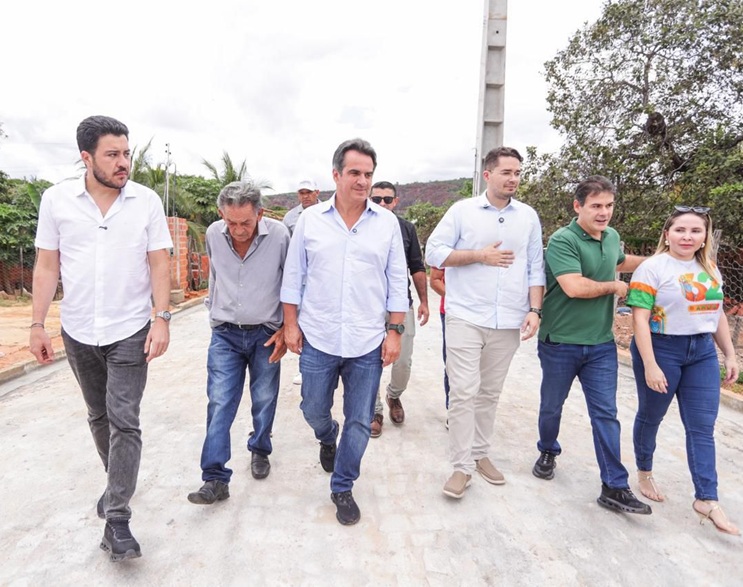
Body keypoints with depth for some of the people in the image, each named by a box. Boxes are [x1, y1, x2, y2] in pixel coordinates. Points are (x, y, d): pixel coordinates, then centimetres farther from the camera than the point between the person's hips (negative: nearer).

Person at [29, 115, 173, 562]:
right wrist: (38, 325, 0)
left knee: (124, 421, -4)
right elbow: (47, 265, 2)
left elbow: (159, 263, -5)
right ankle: (118, 482, 41)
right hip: (78, 333, 3)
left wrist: (162, 318, -13)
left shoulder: (147, 201, -6)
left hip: (130, 332, -2)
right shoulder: (57, 199, -2)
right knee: (99, 417, 18)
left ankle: (117, 519, 5)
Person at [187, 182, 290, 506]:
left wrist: (286, 329, -7)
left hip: (265, 333, -1)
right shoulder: (213, 234, -5)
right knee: (219, 404, -2)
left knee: (264, 400, 12)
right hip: (225, 334, 2)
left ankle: (260, 451, 37)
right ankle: (215, 479, 6)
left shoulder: (279, 235, -16)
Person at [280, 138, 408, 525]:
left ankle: (342, 488, 30)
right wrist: (291, 324, 3)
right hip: (317, 339, 1)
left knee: (359, 422, 8)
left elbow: (397, 282, 3)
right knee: (314, 411, 16)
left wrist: (395, 331, -1)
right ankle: (327, 439, 51)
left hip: (368, 343, 0)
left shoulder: (387, 223, 1)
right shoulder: (310, 220, 2)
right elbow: (294, 276, 6)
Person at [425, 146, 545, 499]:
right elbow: (434, 253, -4)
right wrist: (481, 255, -11)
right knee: (464, 392, -5)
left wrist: (534, 310, -1)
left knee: (490, 393, 14)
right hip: (465, 317, -3)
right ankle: (462, 466, 7)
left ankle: (480, 453, 29)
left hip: (508, 322, 3)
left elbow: (535, 268, 9)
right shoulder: (463, 210, 0)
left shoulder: (528, 216, 8)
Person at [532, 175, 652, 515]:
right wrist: (614, 287, -13)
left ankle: (614, 488, 13)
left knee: (605, 414, 5)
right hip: (561, 343, -5)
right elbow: (575, 286, -29)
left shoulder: (612, 237, 6)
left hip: (601, 344, 5)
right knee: (552, 405, 15)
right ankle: (547, 452, 41)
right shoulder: (563, 240, -17)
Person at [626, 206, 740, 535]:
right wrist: (650, 365, -21)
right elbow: (640, 319, -17)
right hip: (661, 349, -5)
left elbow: (716, 314, 17)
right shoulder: (653, 268, -12)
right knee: (651, 417, 11)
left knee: (702, 428, 5)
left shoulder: (710, 269, 8)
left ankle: (707, 500, 13)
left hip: (703, 353, 6)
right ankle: (644, 472, 34)